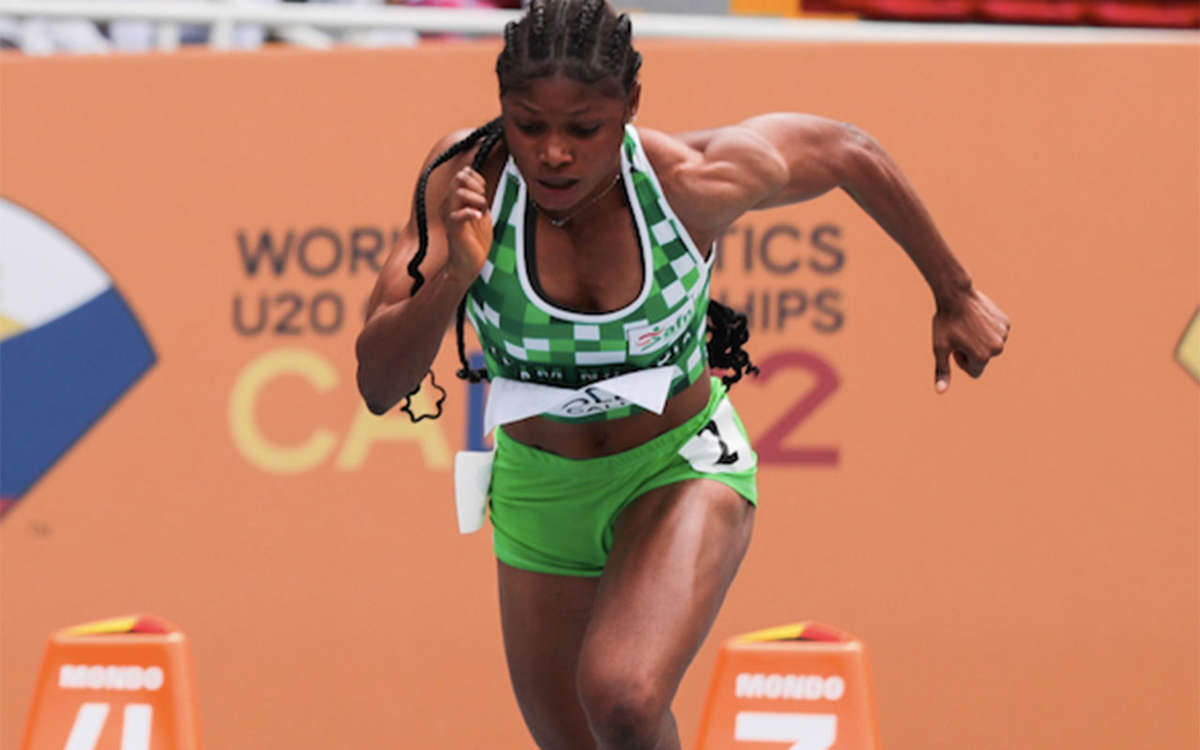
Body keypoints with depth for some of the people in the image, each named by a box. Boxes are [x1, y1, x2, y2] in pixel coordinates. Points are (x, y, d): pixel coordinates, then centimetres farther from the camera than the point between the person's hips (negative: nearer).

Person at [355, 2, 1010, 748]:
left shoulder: (696, 182, -26)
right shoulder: (463, 180, -24)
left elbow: (851, 152, -5)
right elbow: (379, 384, -26)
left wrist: (955, 294, 6)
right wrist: (454, 275, -44)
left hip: (681, 469, -2)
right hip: (539, 490, 3)